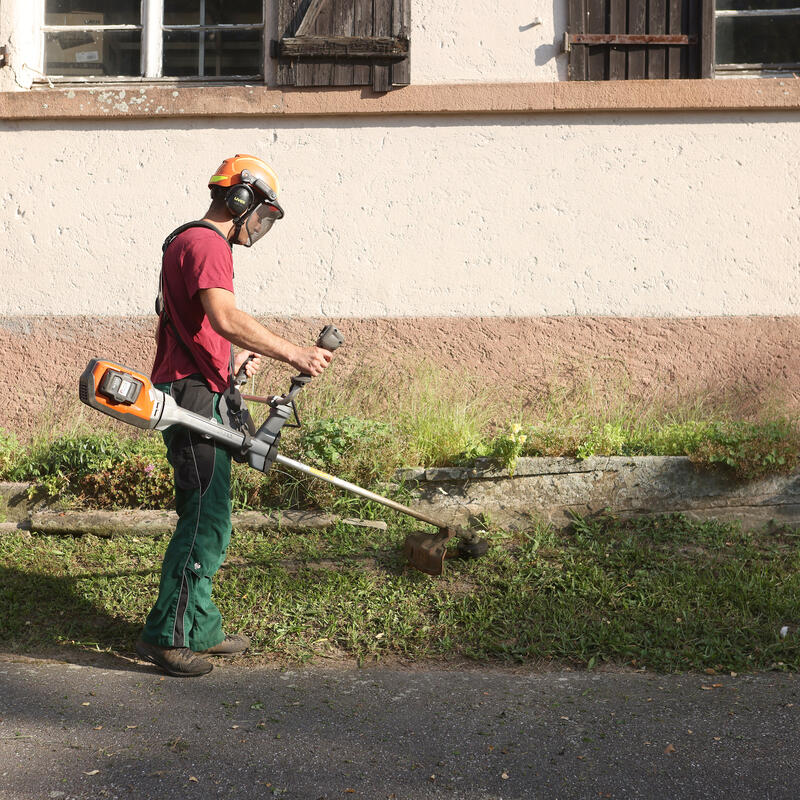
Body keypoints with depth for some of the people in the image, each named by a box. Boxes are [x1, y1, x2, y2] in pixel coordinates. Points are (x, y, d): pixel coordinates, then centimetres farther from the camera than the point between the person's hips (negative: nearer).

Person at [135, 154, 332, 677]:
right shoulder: (206, 244, -13)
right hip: (195, 396, -11)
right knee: (206, 521, -8)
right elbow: (224, 317, -29)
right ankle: (166, 635, 0)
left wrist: (232, 357, 14)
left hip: (198, 396, 11)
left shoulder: (189, 242, 22)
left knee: (208, 519, 14)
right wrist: (292, 353, -27)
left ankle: (200, 629, 21)